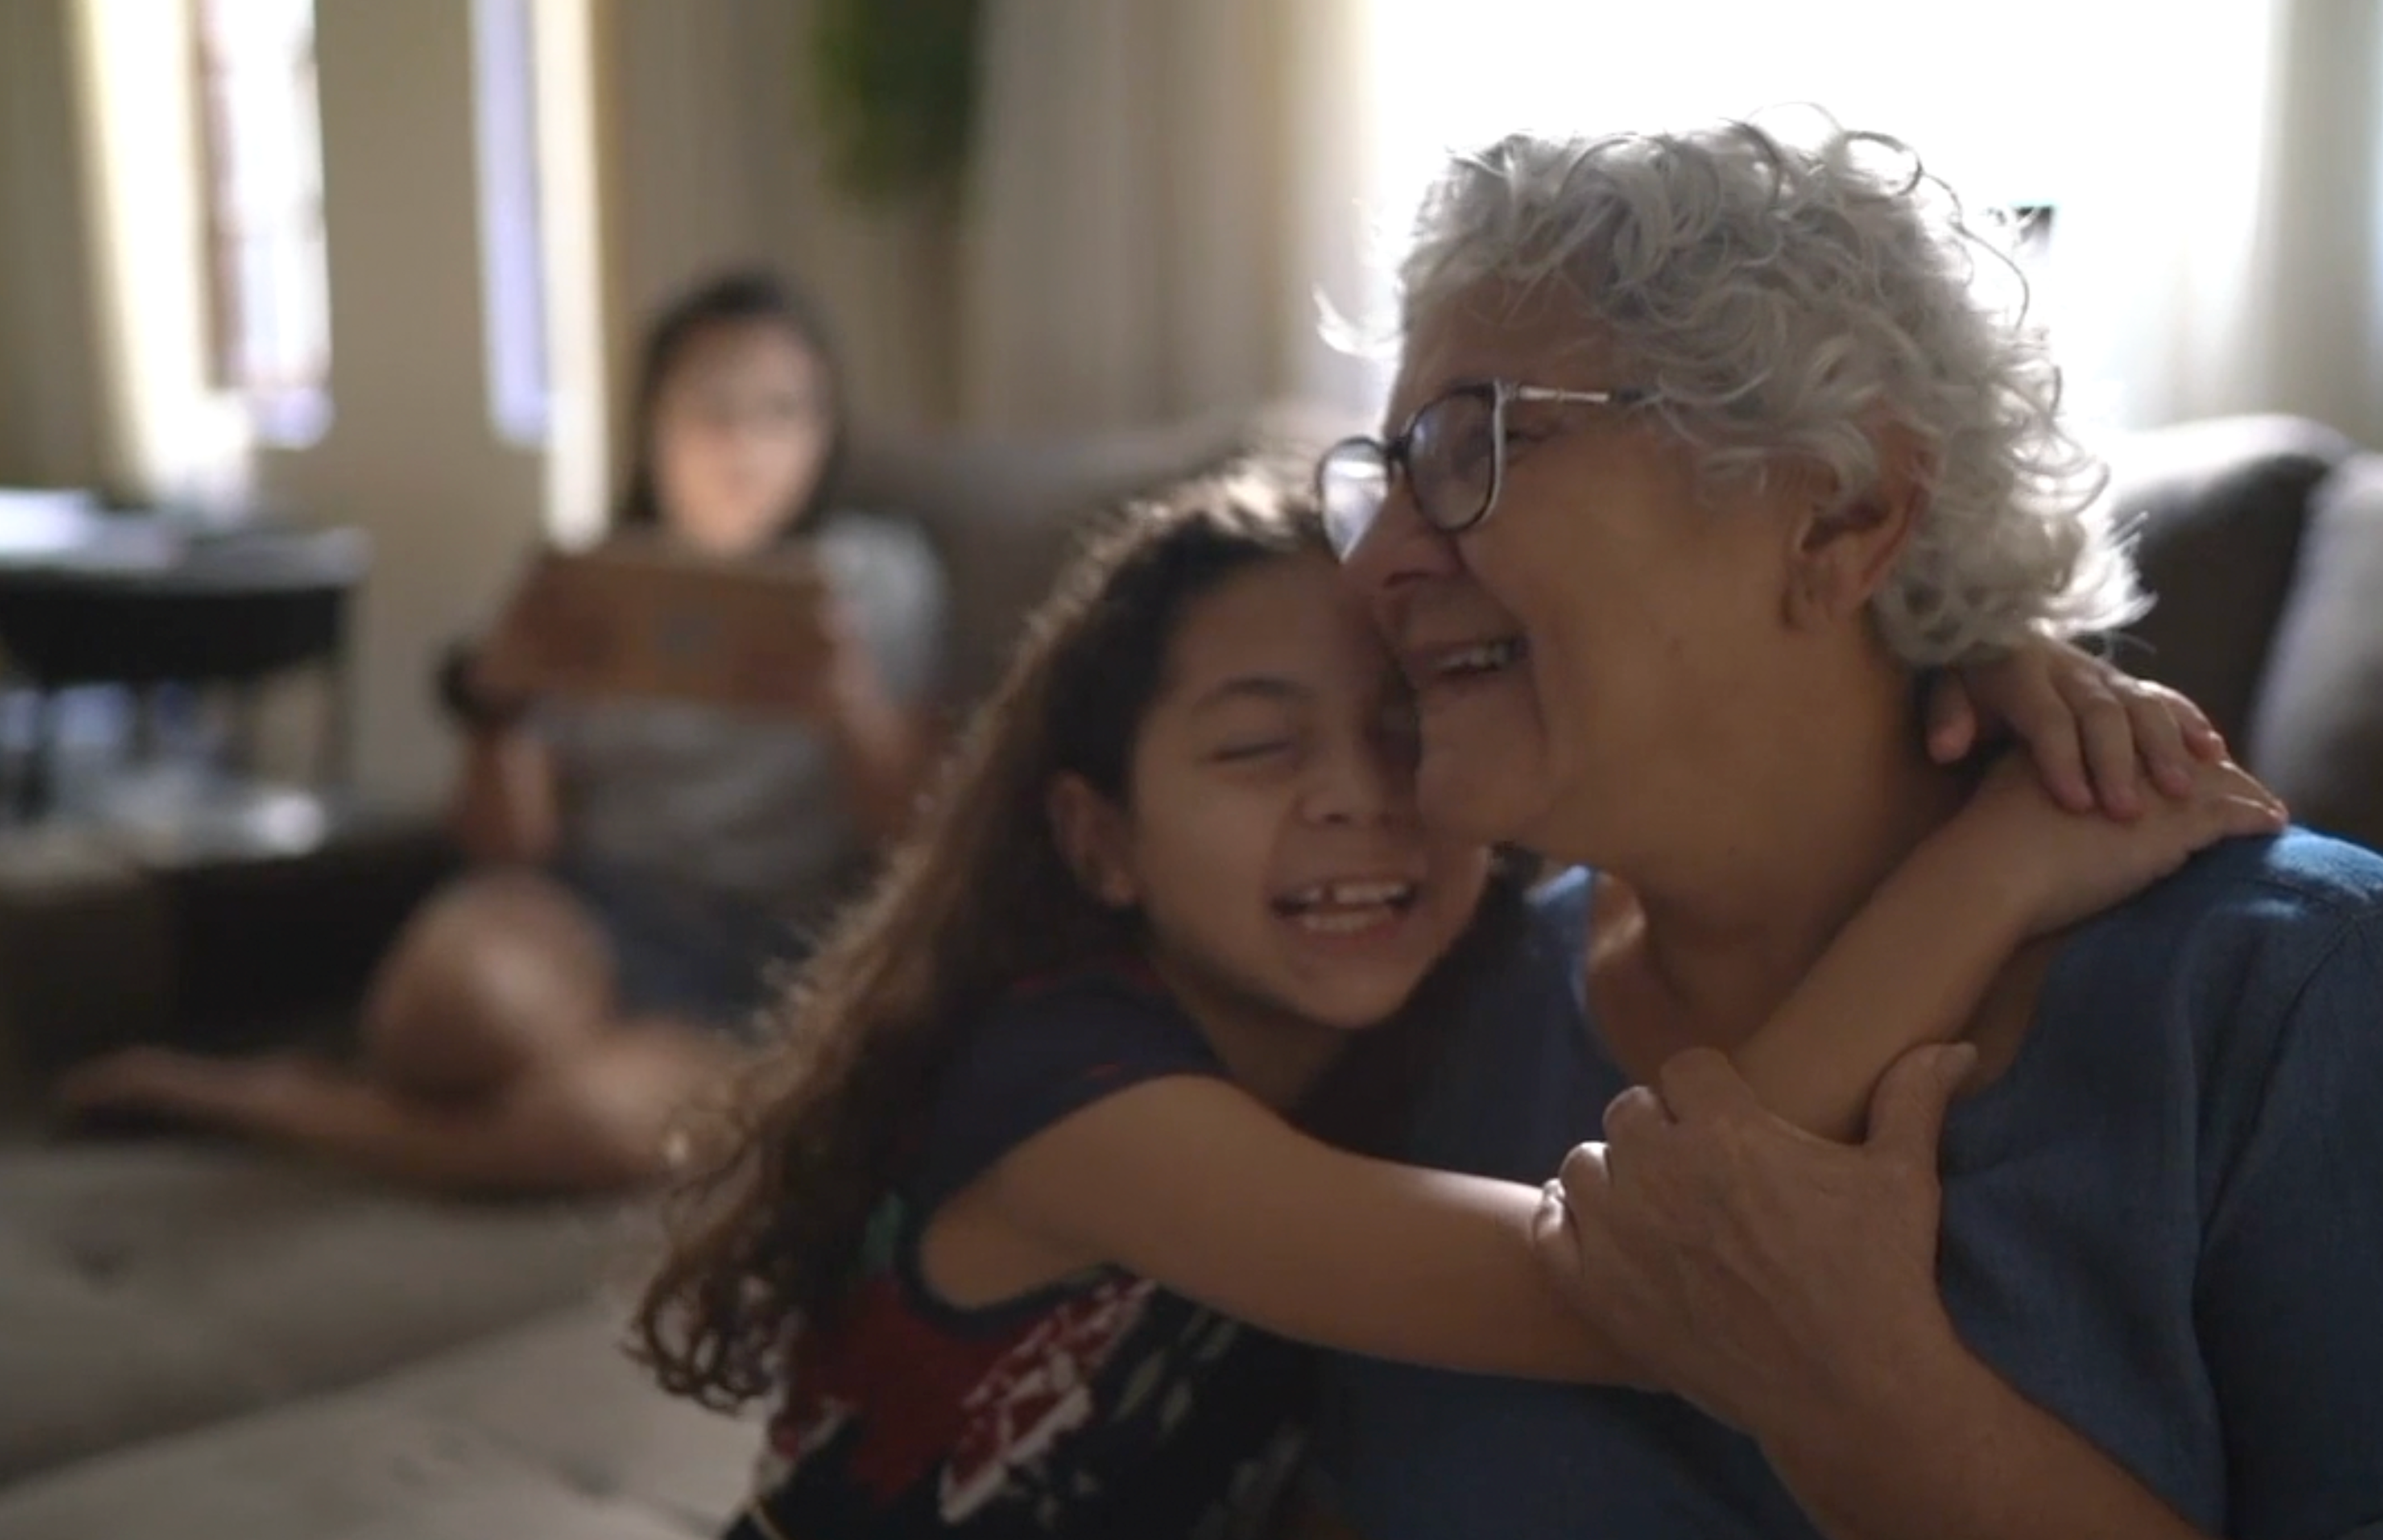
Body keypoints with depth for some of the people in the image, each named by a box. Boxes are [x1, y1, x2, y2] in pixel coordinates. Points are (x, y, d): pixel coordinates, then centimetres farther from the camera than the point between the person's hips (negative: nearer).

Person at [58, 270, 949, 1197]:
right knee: (466, 972, -38)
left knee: (609, 1115, -35)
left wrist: (848, 705, -14)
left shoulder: (877, 579, 9)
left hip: (772, 961, 0)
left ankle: (259, 1100, -12)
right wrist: (494, 725, -11)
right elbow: (505, 848, 8)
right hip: (590, 916, 1)